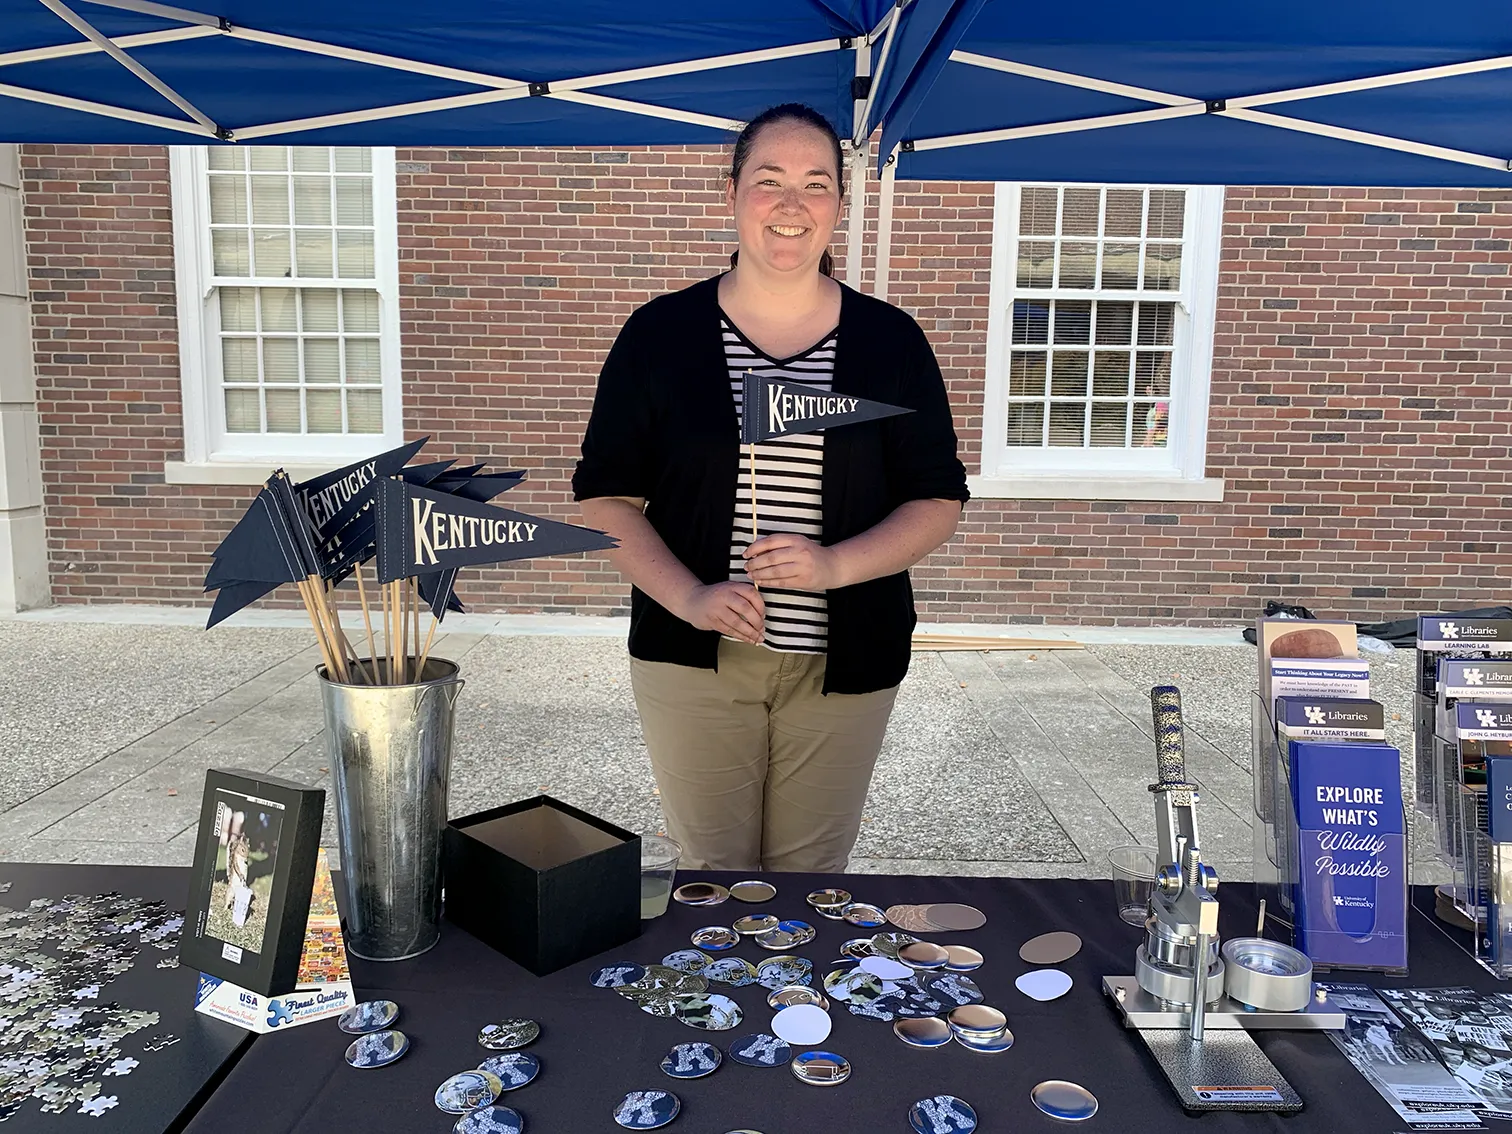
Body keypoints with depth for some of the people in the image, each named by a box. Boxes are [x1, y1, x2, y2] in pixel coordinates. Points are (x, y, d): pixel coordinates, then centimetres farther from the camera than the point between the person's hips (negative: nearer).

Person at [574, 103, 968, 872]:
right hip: (693, 660, 0)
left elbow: (939, 501, 3)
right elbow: (605, 496, 1)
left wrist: (836, 565, -15)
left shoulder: (889, 341, 2)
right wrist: (688, 597, -15)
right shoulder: (659, 333, 0)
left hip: (843, 663, 1)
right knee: (712, 872, 9)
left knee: (812, 875, 12)